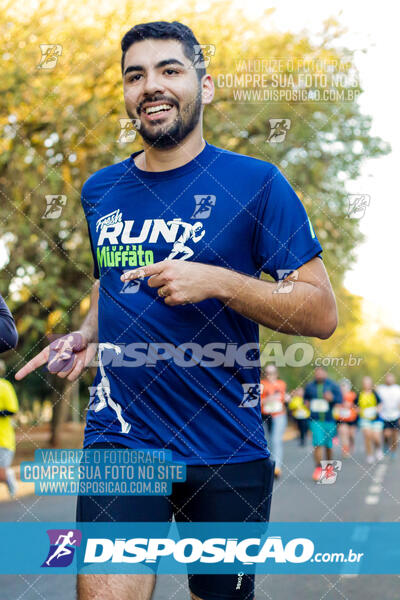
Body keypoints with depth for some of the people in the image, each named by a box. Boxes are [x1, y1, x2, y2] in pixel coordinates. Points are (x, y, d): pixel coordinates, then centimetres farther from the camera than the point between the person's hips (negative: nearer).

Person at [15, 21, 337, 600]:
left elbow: (322, 313, -6)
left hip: (228, 448, -2)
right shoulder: (100, 191, 9)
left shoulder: (255, 183, -4)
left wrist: (218, 282, -18)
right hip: (120, 438, 2)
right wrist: (86, 336, 6)